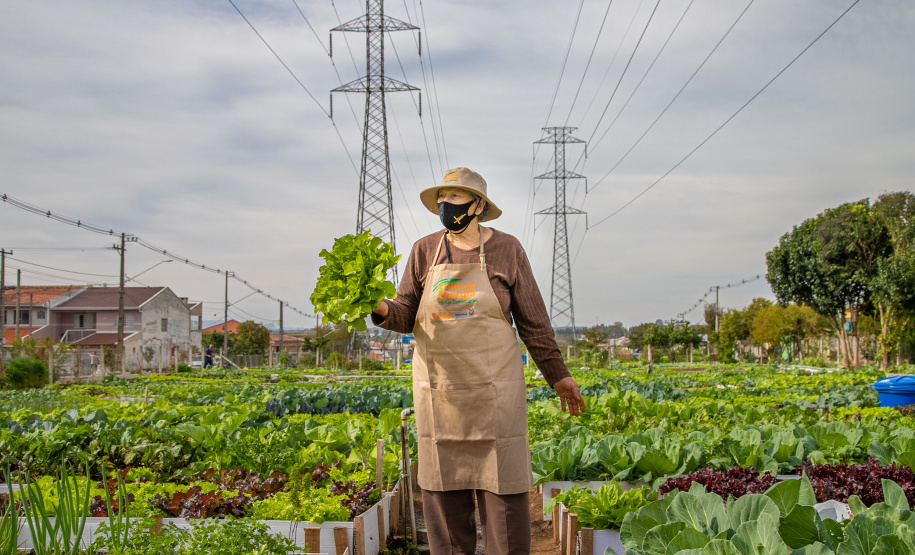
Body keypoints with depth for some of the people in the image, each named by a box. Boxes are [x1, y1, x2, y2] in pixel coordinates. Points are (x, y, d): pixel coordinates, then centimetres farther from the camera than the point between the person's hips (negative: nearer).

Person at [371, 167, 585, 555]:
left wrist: (558, 376, 8)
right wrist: (383, 309, -18)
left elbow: (532, 320, 6)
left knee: (503, 485, -1)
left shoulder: (506, 249, 1)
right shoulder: (425, 251, 6)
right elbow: (407, 315, 5)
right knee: (443, 487, 7)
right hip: (438, 390, 2)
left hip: (495, 388, -2)